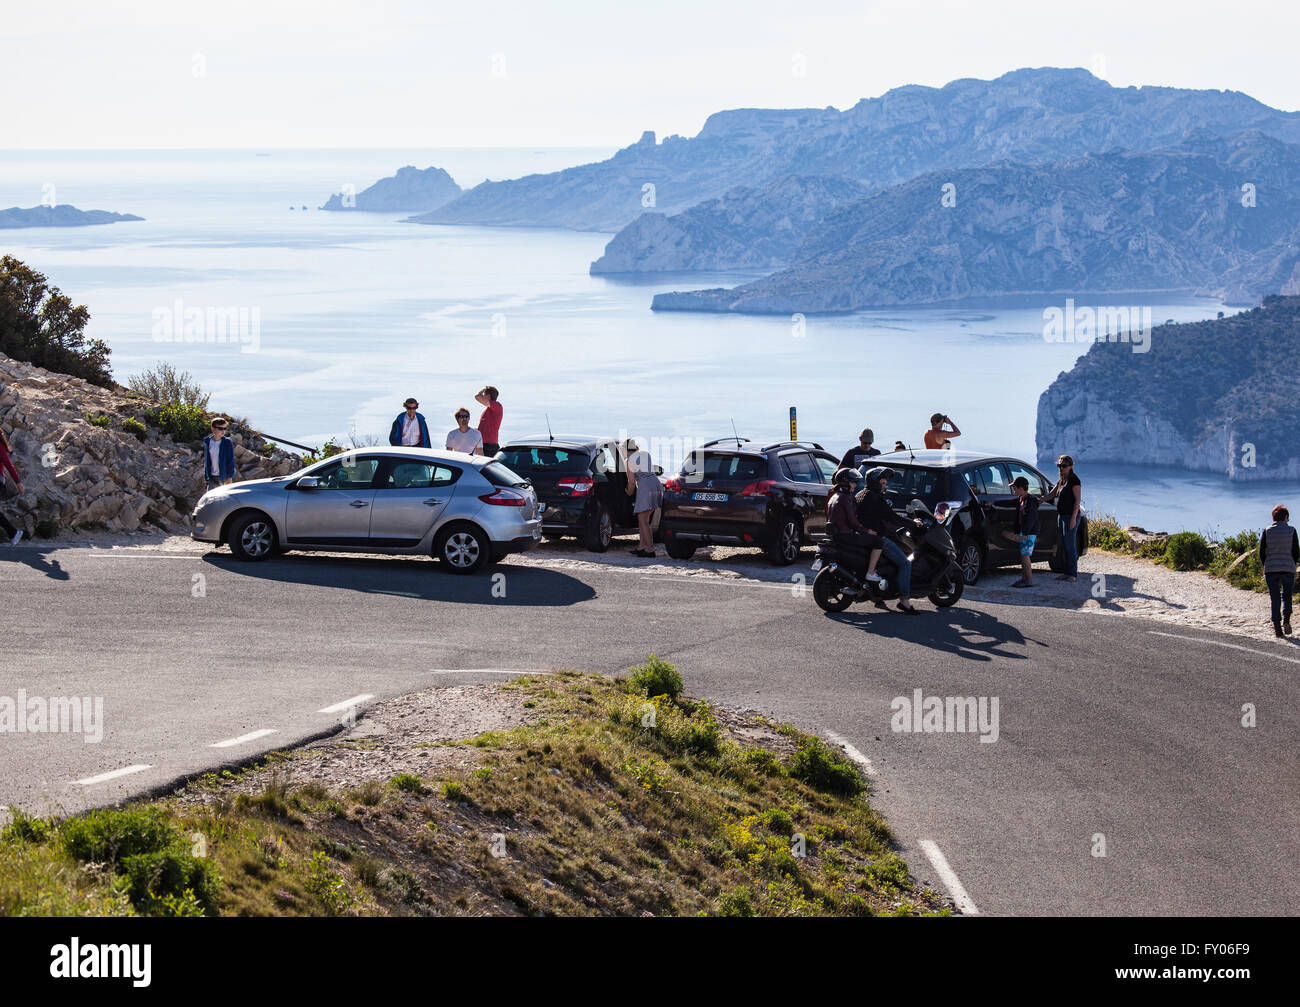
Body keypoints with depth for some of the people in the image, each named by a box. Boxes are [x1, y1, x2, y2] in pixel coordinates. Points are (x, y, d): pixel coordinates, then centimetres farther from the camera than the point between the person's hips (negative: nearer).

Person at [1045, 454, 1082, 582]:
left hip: (1071, 516, -9)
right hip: (1061, 516, 9)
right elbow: (1050, 495, 21)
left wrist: (1073, 517, -20)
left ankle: (1073, 573, -5)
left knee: (1070, 546, -8)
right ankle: (1068, 572, 14)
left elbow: (1078, 500, -14)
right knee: (1064, 546, 9)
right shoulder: (1061, 482, 16)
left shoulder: (1074, 480, -10)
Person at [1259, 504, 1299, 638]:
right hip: (1288, 569, 0)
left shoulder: (1267, 531, 0)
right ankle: (1286, 619, -10)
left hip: (1271, 570, 0)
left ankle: (1277, 627, 1)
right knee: (1287, 596, 14)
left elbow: (1262, 552, 0)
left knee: (1274, 598, 6)